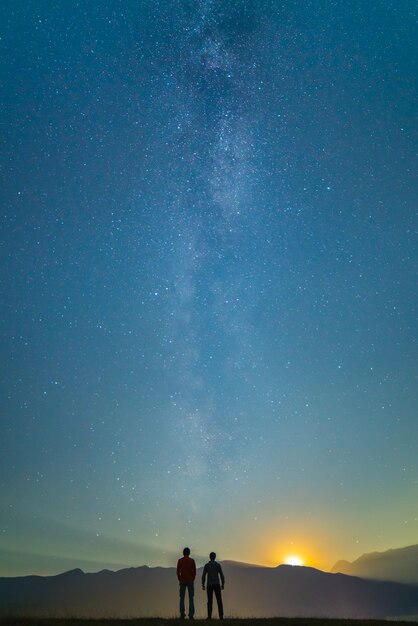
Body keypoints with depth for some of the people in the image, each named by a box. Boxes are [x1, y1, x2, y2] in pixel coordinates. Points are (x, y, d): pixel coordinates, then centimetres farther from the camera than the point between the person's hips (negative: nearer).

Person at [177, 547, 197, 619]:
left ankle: (182, 614, -1)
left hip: (182, 581, 1)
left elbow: (178, 571, -3)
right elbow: (194, 571, -3)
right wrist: (193, 580, 6)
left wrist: (180, 580, 6)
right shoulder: (192, 560, -1)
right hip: (190, 581, 0)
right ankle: (191, 615, -3)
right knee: (191, 598, 3)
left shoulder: (180, 560, 1)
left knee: (182, 598, 5)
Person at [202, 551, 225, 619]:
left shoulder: (206, 565, -1)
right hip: (217, 585, 0)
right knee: (219, 601, 5)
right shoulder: (218, 565, -1)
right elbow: (222, 575, -3)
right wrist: (223, 584, 5)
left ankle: (209, 616, -1)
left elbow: (203, 576, -6)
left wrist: (203, 585, 2)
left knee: (210, 601, 5)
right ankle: (221, 616, -1)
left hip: (209, 585, 0)